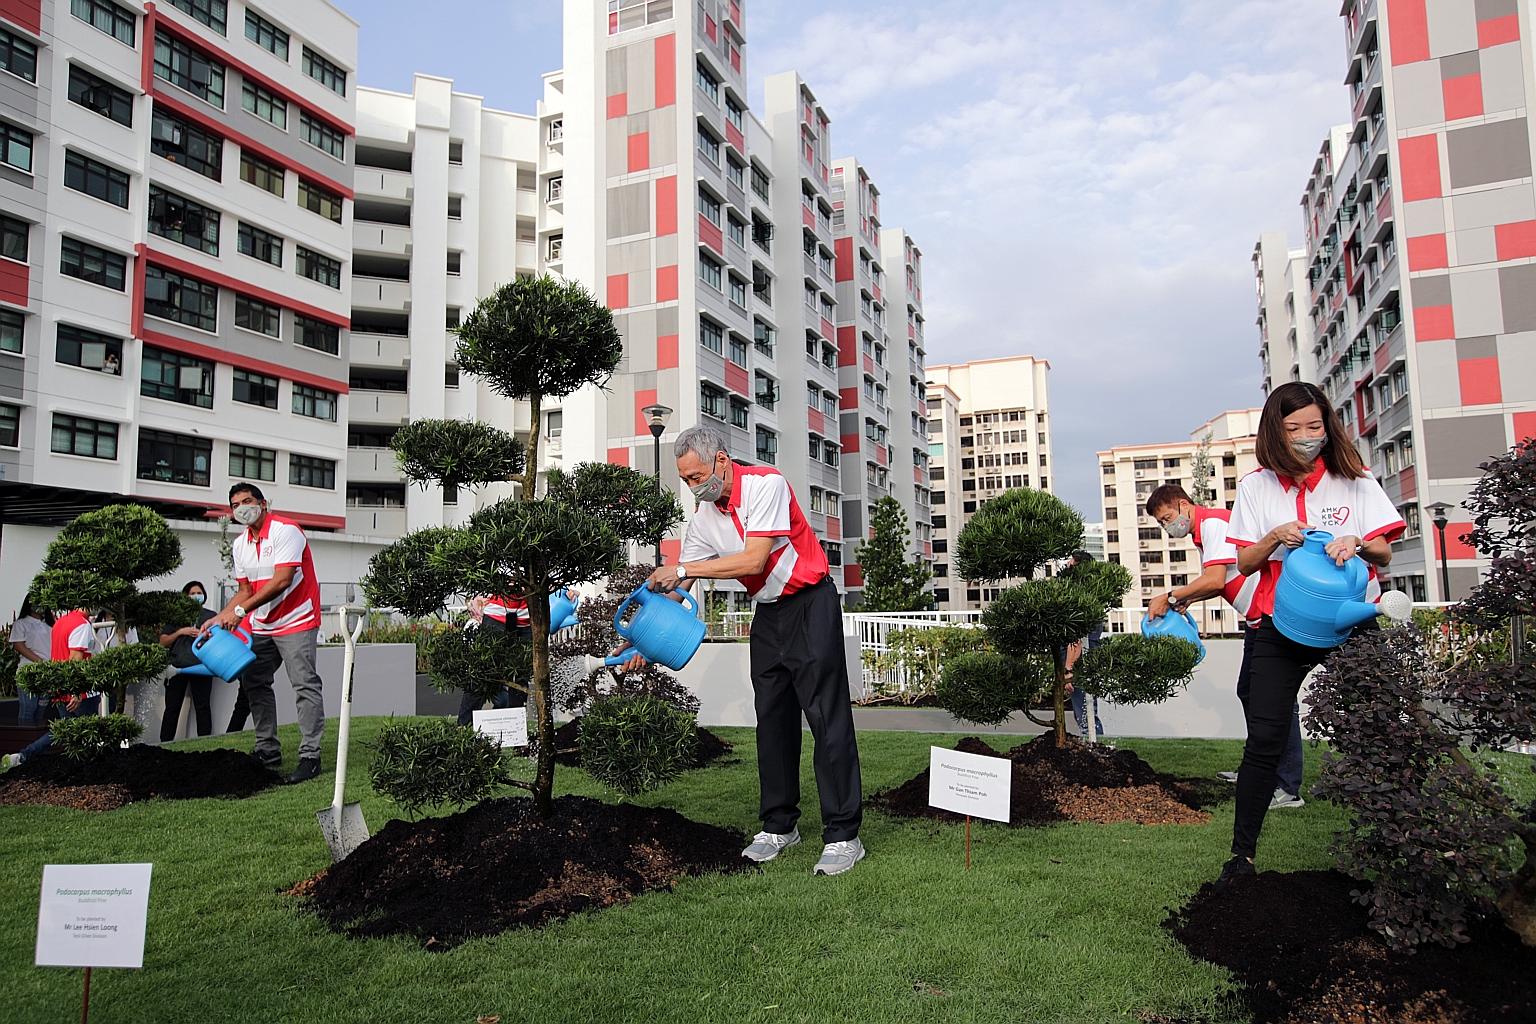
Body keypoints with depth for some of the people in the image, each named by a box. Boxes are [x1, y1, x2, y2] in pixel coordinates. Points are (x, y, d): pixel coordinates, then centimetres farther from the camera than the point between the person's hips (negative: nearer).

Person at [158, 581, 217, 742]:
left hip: (200, 666, -1)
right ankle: (164, 744, 2)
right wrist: (180, 632, -4)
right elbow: (163, 642, 11)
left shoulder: (211, 616, 13)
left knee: (202, 706, -2)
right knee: (172, 707, -1)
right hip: (177, 667, 1)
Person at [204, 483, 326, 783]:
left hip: (296, 620, -9)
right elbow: (246, 590, 14)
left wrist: (240, 611, -23)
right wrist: (220, 618, -1)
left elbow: (282, 580, -23)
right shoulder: (239, 545, 11)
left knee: (305, 685, -11)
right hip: (260, 625, 9)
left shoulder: (286, 531, -14)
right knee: (253, 683, 10)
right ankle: (267, 751, 20)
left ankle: (310, 756, -11)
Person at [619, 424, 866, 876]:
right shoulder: (704, 517, 3)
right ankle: (779, 826, 19)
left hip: (810, 605, -7)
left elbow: (753, 559, -24)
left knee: (828, 718, -8)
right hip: (768, 614, 7)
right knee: (772, 720, 8)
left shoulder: (766, 484, -18)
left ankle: (843, 835, -4)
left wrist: (685, 569, -20)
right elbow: (677, 588, 7)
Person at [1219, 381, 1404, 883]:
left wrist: (1356, 543, -18)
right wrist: (1274, 537, -14)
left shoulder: (1355, 480, 6)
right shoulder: (1256, 487, 6)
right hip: (1280, 627, 0)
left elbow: (1384, 555, 3)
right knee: (1264, 741, -5)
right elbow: (1244, 563, 5)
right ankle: (1241, 852, 3)